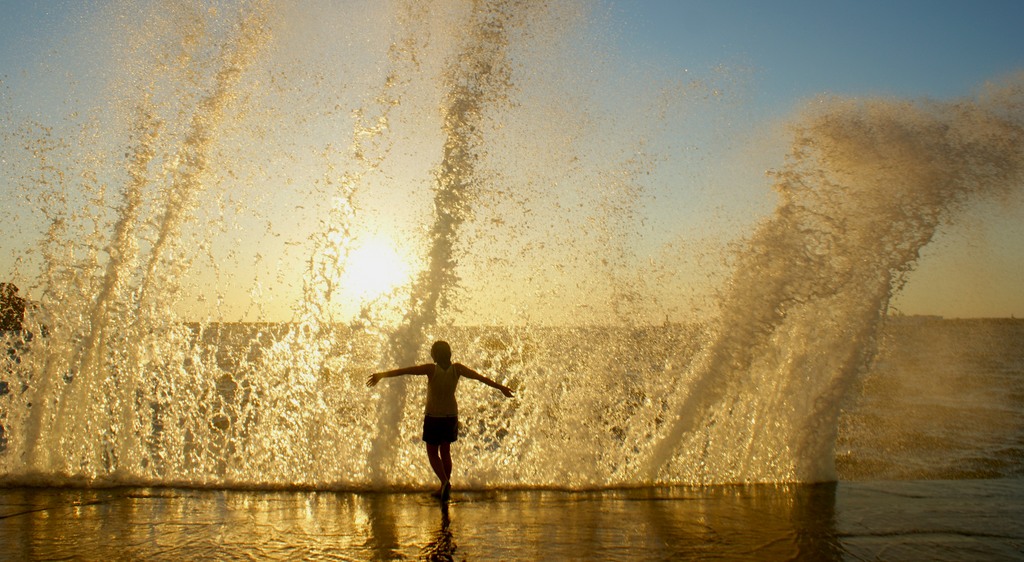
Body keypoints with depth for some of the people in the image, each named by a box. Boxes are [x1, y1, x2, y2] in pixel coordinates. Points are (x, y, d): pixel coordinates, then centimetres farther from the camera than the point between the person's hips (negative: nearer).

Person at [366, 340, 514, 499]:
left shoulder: (432, 369, -18)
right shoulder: (457, 369, -8)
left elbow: (406, 370, -21)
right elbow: (480, 377, -1)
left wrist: (381, 375, -20)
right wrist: (501, 387, 9)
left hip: (433, 416, -4)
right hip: (451, 416, 4)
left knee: (432, 453, 9)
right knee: (445, 452, 18)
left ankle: (445, 481, -13)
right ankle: (444, 489, 22)